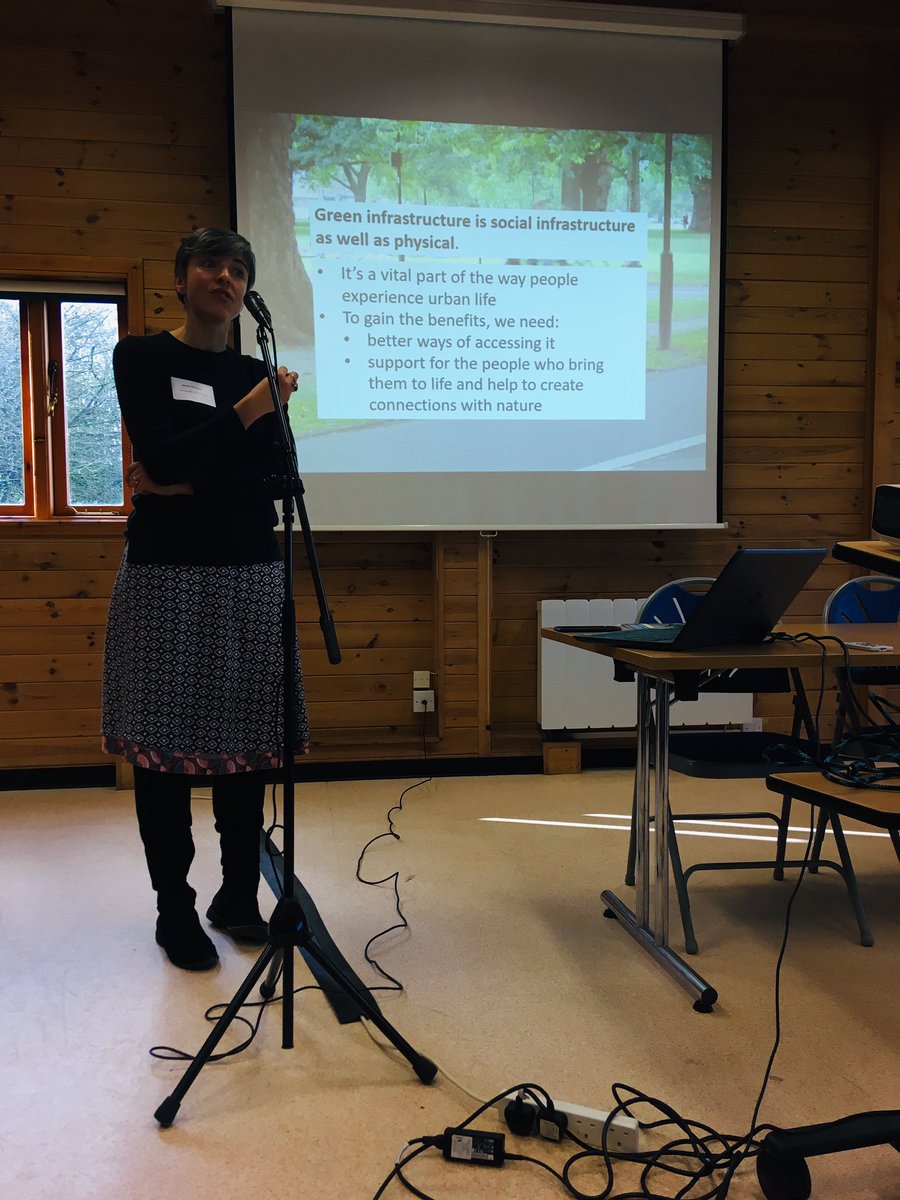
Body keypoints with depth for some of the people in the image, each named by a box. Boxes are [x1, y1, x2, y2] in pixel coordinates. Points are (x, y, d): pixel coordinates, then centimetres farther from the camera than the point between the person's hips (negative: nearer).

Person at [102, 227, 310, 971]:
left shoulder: (257, 373, 13)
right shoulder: (141, 358, 4)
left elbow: (267, 475, 2)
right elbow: (159, 455, -9)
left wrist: (181, 486, -9)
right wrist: (248, 408, -17)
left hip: (249, 573, 3)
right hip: (167, 572, -3)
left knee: (248, 742, 4)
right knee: (166, 745, 0)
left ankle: (239, 896, 18)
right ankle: (175, 910, 12)